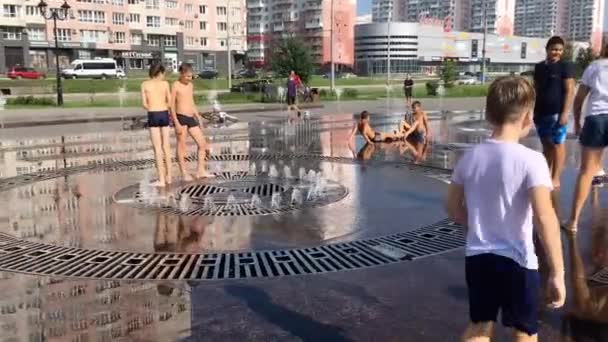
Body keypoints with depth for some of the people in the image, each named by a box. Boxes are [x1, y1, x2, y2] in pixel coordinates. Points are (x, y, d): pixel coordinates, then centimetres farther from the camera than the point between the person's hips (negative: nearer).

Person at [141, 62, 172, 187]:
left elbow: (144, 104, -2)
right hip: (164, 115, 1)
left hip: (153, 116, -1)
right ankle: (168, 176, 18)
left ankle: (161, 180, 1)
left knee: (157, 148, 1)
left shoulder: (145, 84, 0)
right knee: (166, 146, 12)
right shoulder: (165, 83, 1)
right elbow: (169, 102, 2)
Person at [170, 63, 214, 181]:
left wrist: (198, 118, 19)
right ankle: (184, 173, 8)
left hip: (191, 118, 7)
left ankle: (200, 171, 10)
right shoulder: (175, 86, -6)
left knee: (202, 144, 4)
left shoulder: (191, 85, 15)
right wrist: (177, 123, -16)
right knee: (182, 146, 0)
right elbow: (172, 106, -10)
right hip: (181, 118, -7)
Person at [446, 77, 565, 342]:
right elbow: (545, 218, -24)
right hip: (517, 261, -4)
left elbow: (453, 207, 7)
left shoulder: (470, 157, -2)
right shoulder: (530, 160, -17)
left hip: (477, 257, 4)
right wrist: (557, 273, -19)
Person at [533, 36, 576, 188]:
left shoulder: (566, 66, -4)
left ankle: (556, 179, 2)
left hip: (557, 112, -5)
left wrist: (564, 113, -16)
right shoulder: (539, 67, 11)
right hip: (541, 112, 6)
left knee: (558, 144, -2)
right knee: (546, 145, 12)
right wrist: (532, 110, 14)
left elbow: (570, 91, -9)